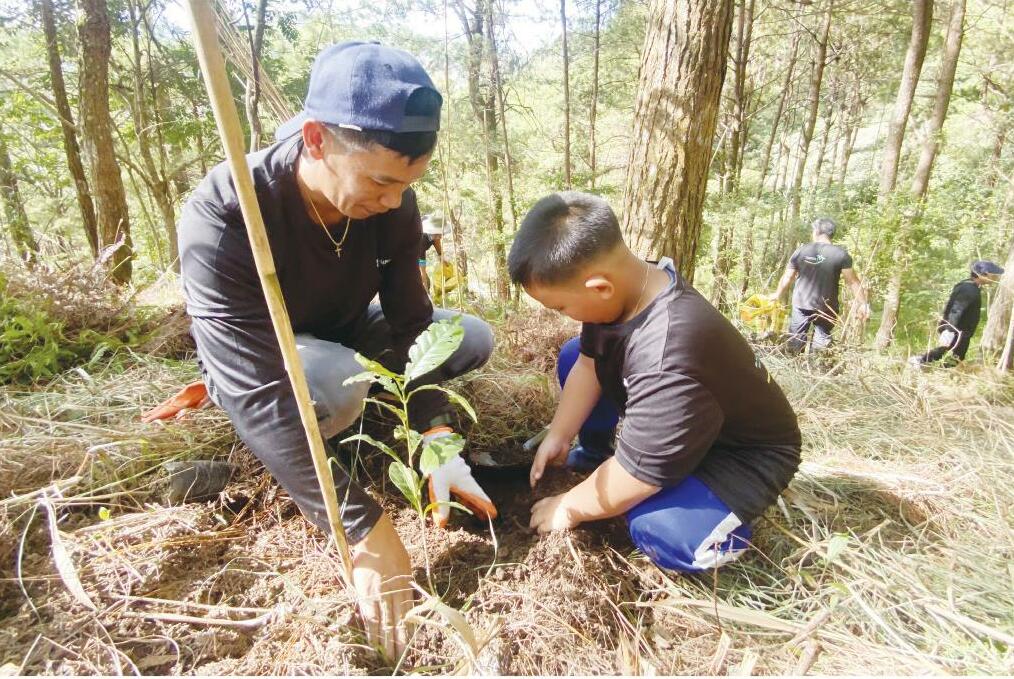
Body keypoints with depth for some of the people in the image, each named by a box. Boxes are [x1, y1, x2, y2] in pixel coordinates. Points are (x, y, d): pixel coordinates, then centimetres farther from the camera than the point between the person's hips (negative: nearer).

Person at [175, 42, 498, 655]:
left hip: (345, 335, 5)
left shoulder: (391, 200, -20)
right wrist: (366, 532, -40)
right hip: (254, 361, -4)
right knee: (339, 382, -38)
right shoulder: (222, 217, -36)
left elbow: (410, 323, -17)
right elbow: (260, 396, -40)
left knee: (473, 339, -7)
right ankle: (293, 458, -3)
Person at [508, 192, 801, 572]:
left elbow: (631, 478, -32)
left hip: (745, 452, -7)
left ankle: (722, 519, 0)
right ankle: (596, 455, 18)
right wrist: (558, 437, -4)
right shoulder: (623, 285, -19)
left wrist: (567, 509, -15)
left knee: (662, 534, -34)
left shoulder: (667, 365, -44)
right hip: (672, 418, 8)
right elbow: (587, 364, -3)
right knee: (572, 356, 2)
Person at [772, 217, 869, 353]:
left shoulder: (800, 251, -3)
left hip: (801, 305, 2)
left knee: (795, 342, 10)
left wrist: (777, 295, 20)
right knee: (821, 343, 7)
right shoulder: (840, 254, -8)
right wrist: (862, 304, -1)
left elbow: (787, 277, 4)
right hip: (826, 308, -1)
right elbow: (853, 282, -8)